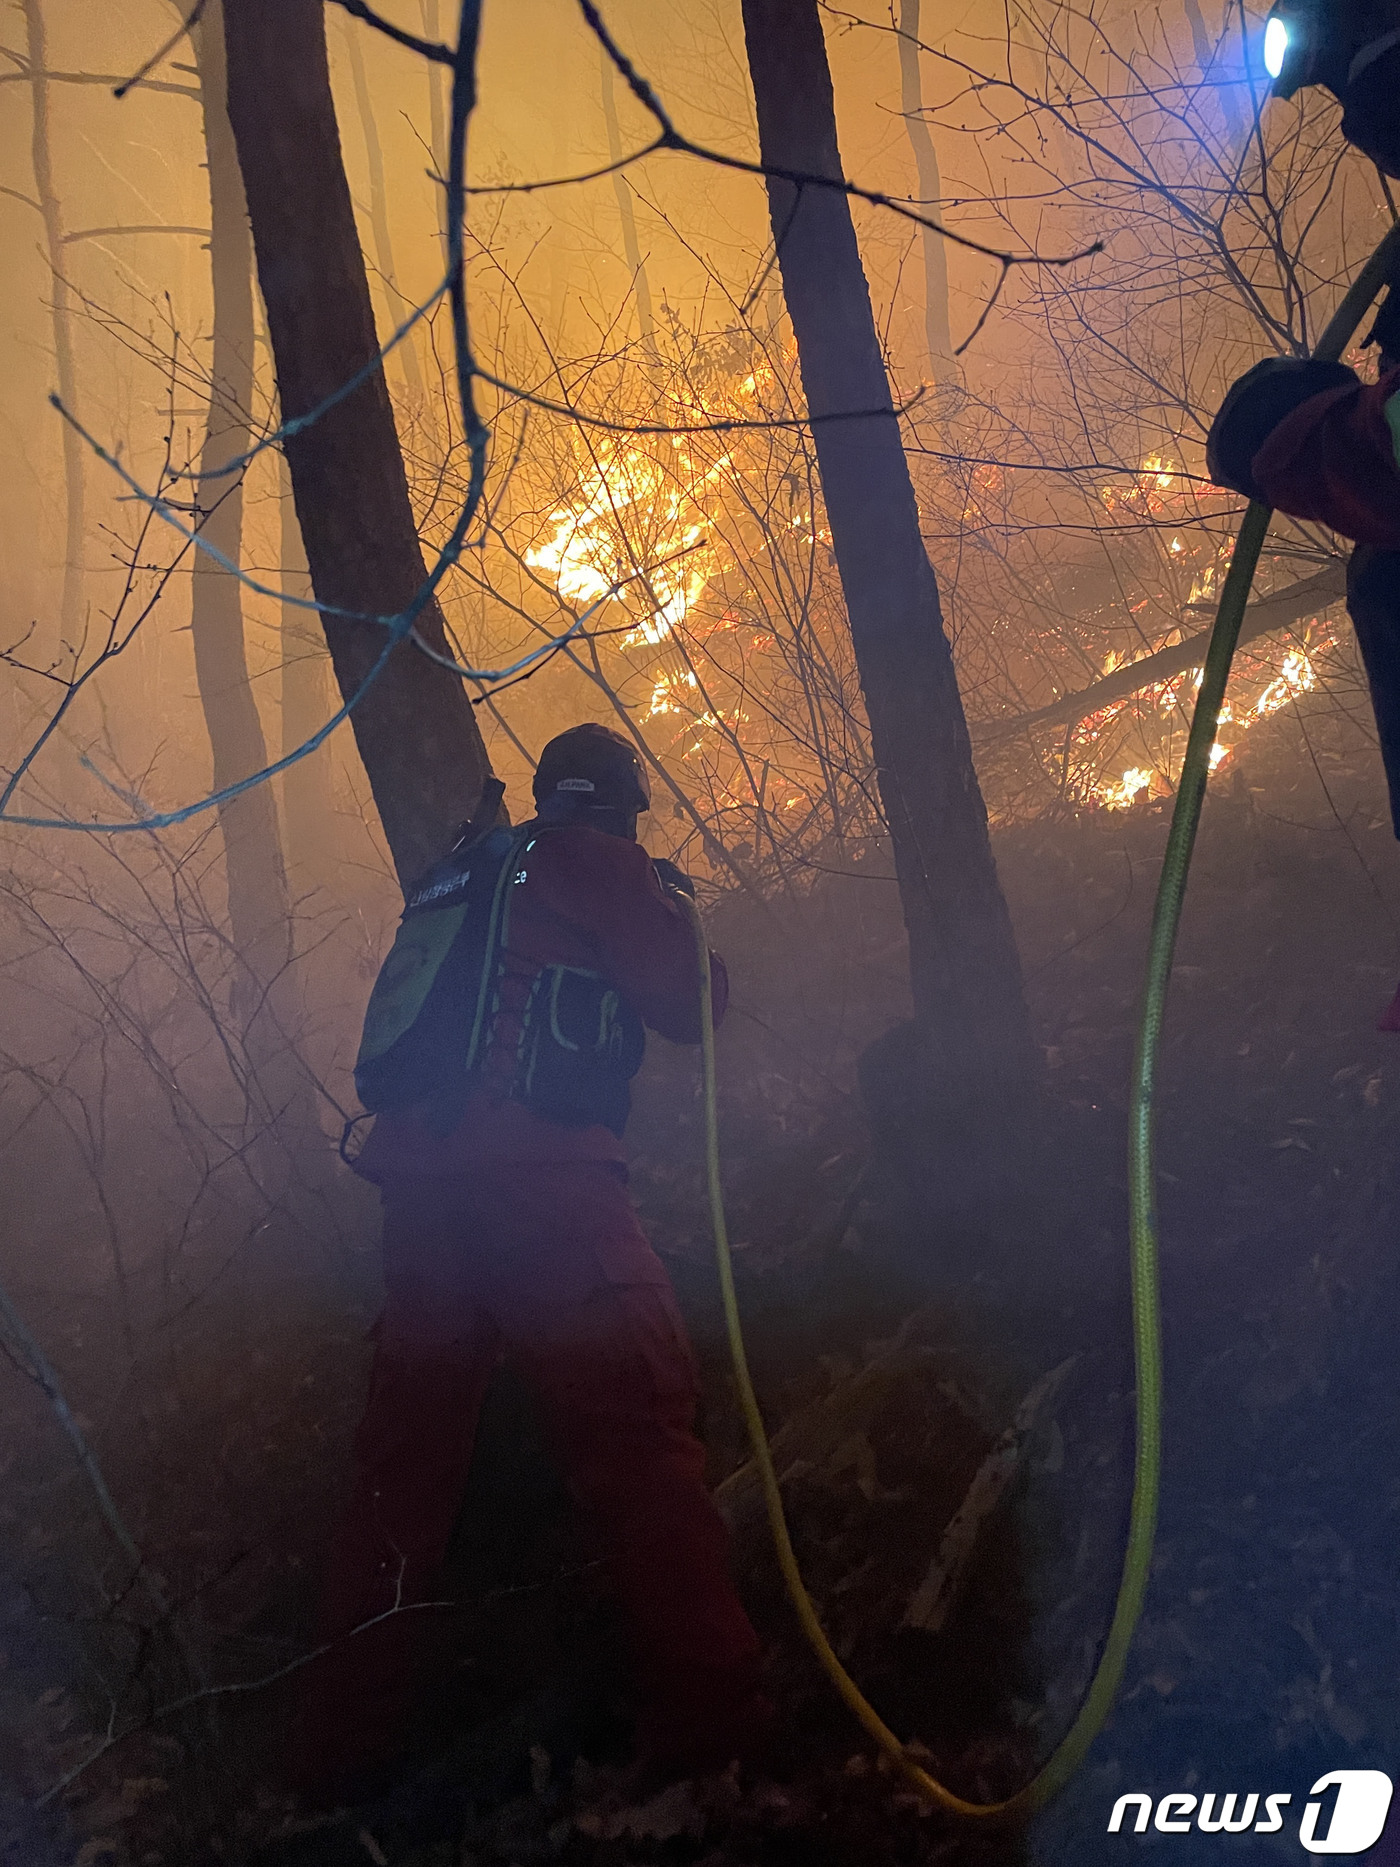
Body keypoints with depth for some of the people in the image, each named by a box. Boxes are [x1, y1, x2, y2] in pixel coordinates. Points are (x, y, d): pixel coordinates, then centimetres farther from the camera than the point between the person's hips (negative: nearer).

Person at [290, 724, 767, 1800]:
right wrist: (688, 939, 22)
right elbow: (691, 1007, 2)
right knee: (638, 1425, -5)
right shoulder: (599, 863, 5)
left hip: (419, 1174, 7)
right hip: (541, 1174, -7)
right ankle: (706, 1715, -9)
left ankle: (342, 1741, 17)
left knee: (405, 1450, 12)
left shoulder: (464, 879, 26)